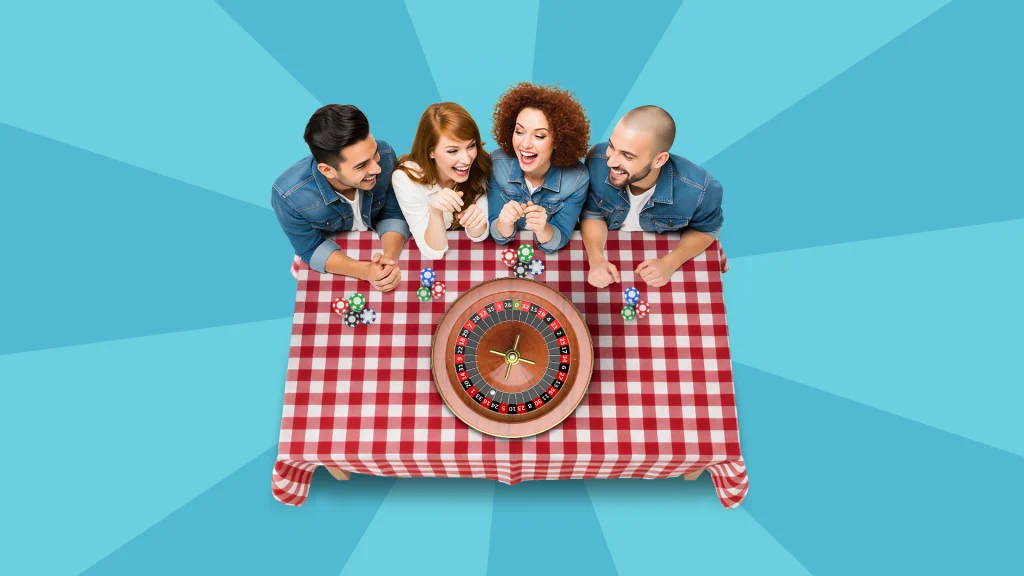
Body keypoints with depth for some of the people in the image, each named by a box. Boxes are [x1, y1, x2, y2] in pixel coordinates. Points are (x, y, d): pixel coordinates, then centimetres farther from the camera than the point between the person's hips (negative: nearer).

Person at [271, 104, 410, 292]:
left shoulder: (385, 155, -28)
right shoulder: (289, 196, -34)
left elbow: (394, 215, -16)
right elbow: (312, 250, -19)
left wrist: (390, 257, -36)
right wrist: (365, 270, -36)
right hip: (332, 256, -2)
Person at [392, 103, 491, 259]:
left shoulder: (481, 167, -18)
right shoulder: (406, 179, -24)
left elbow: (478, 236, -13)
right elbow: (433, 251, -21)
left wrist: (475, 219, -35)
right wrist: (436, 212, -40)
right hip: (427, 264, -2)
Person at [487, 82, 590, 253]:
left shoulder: (577, 179, -19)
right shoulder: (496, 165, -17)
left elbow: (558, 240, -14)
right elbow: (499, 236, -13)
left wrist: (542, 229, -35)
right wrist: (505, 222, -34)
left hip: (554, 258, 0)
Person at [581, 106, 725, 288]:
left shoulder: (700, 189, -30)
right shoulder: (597, 161, -29)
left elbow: (707, 229, -7)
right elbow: (592, 214, -10)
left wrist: (670, 263, -22)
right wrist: (596, 259, -27)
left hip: (660, 260, 3)